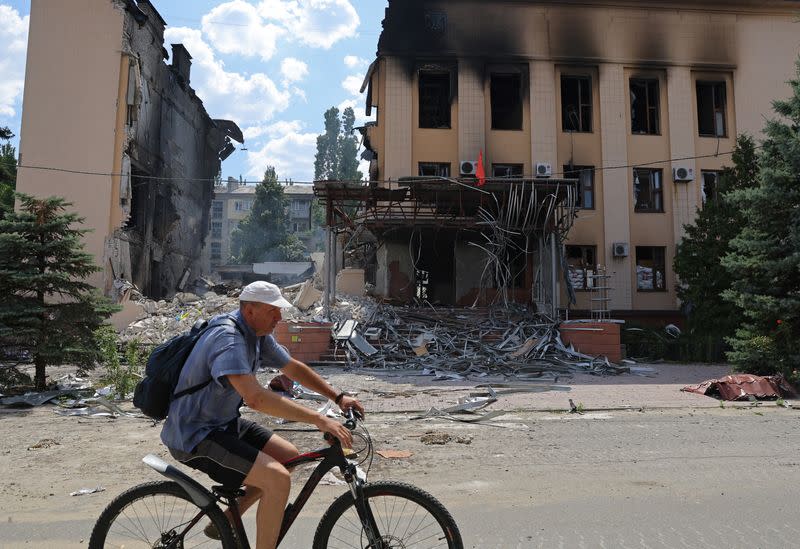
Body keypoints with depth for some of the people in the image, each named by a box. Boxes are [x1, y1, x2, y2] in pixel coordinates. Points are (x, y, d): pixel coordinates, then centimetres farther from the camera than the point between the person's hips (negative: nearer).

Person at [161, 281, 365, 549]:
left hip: (223, 423, 10)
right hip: (195, 436, -10)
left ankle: (223, 523, 21)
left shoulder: (259, 335, 3)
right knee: (277, 478, -21)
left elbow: (293, 368, 14)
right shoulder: (227, 338, -27)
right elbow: (255, 397, -38)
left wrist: (338, 397, 7)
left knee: (289, 456, 9)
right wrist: (319, 420, -37)